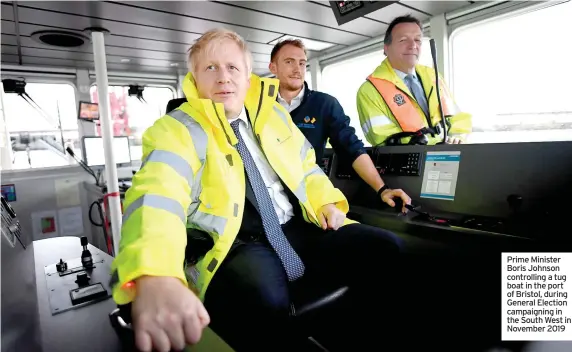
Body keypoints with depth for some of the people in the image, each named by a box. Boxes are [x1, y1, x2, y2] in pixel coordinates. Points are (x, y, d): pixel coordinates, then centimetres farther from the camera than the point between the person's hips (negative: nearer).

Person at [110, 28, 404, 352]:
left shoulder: (273, 114, 14)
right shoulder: (177, 130, -6)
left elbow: (306, 165, 24)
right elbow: (157, 194, -25)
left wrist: (326, 201, 3)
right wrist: (154, 278, -45)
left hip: (299, 230, 6)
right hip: (236, 245, -5)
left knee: (387, 249, -10)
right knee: (262, 301, -38)